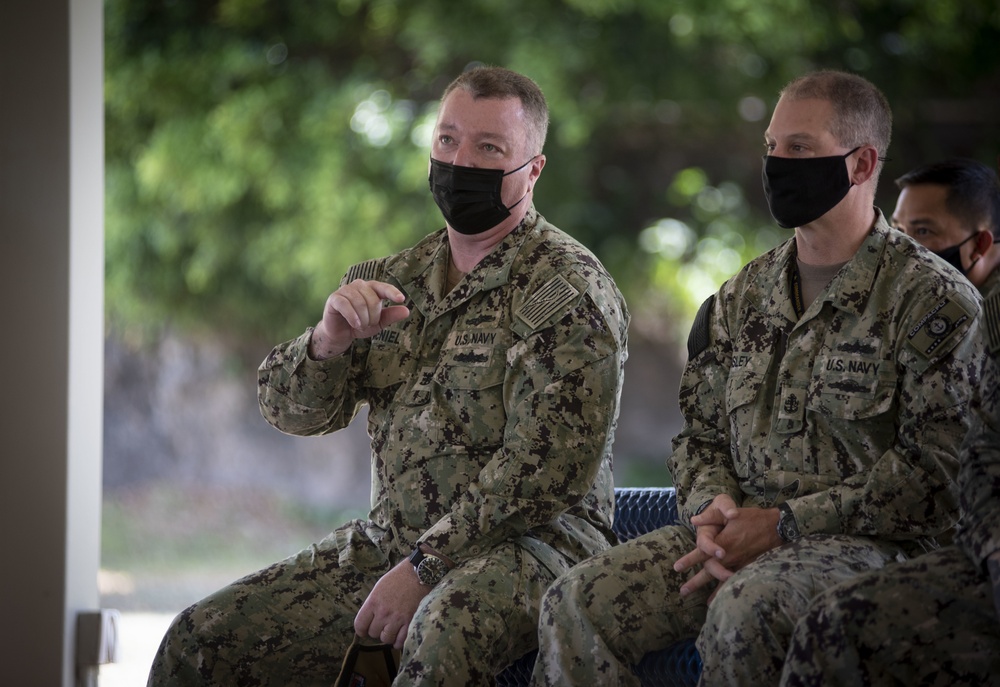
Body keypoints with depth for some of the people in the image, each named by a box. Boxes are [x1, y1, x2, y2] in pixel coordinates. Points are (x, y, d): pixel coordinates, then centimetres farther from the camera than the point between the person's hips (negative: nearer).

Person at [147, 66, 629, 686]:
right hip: (388, 540, 6)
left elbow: (544, 465, -16)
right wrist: (328, 341, -11)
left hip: (526, 543, -6)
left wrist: (425, 565, -20)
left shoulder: (568, 290, -6)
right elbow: (290, 410, 12)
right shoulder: (395, 280, 14)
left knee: (446, 632, -40)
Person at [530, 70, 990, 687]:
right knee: (578, 603, -18)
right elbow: (701, 433, 22)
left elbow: (937, 468, -11)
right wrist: (712, 507, -4)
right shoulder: (744, 296, 18)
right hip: (738, 533, 6)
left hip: (867, 542, -6)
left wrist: (781, 525, -15)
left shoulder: (931, 299, -3)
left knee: (743, 611, -38)